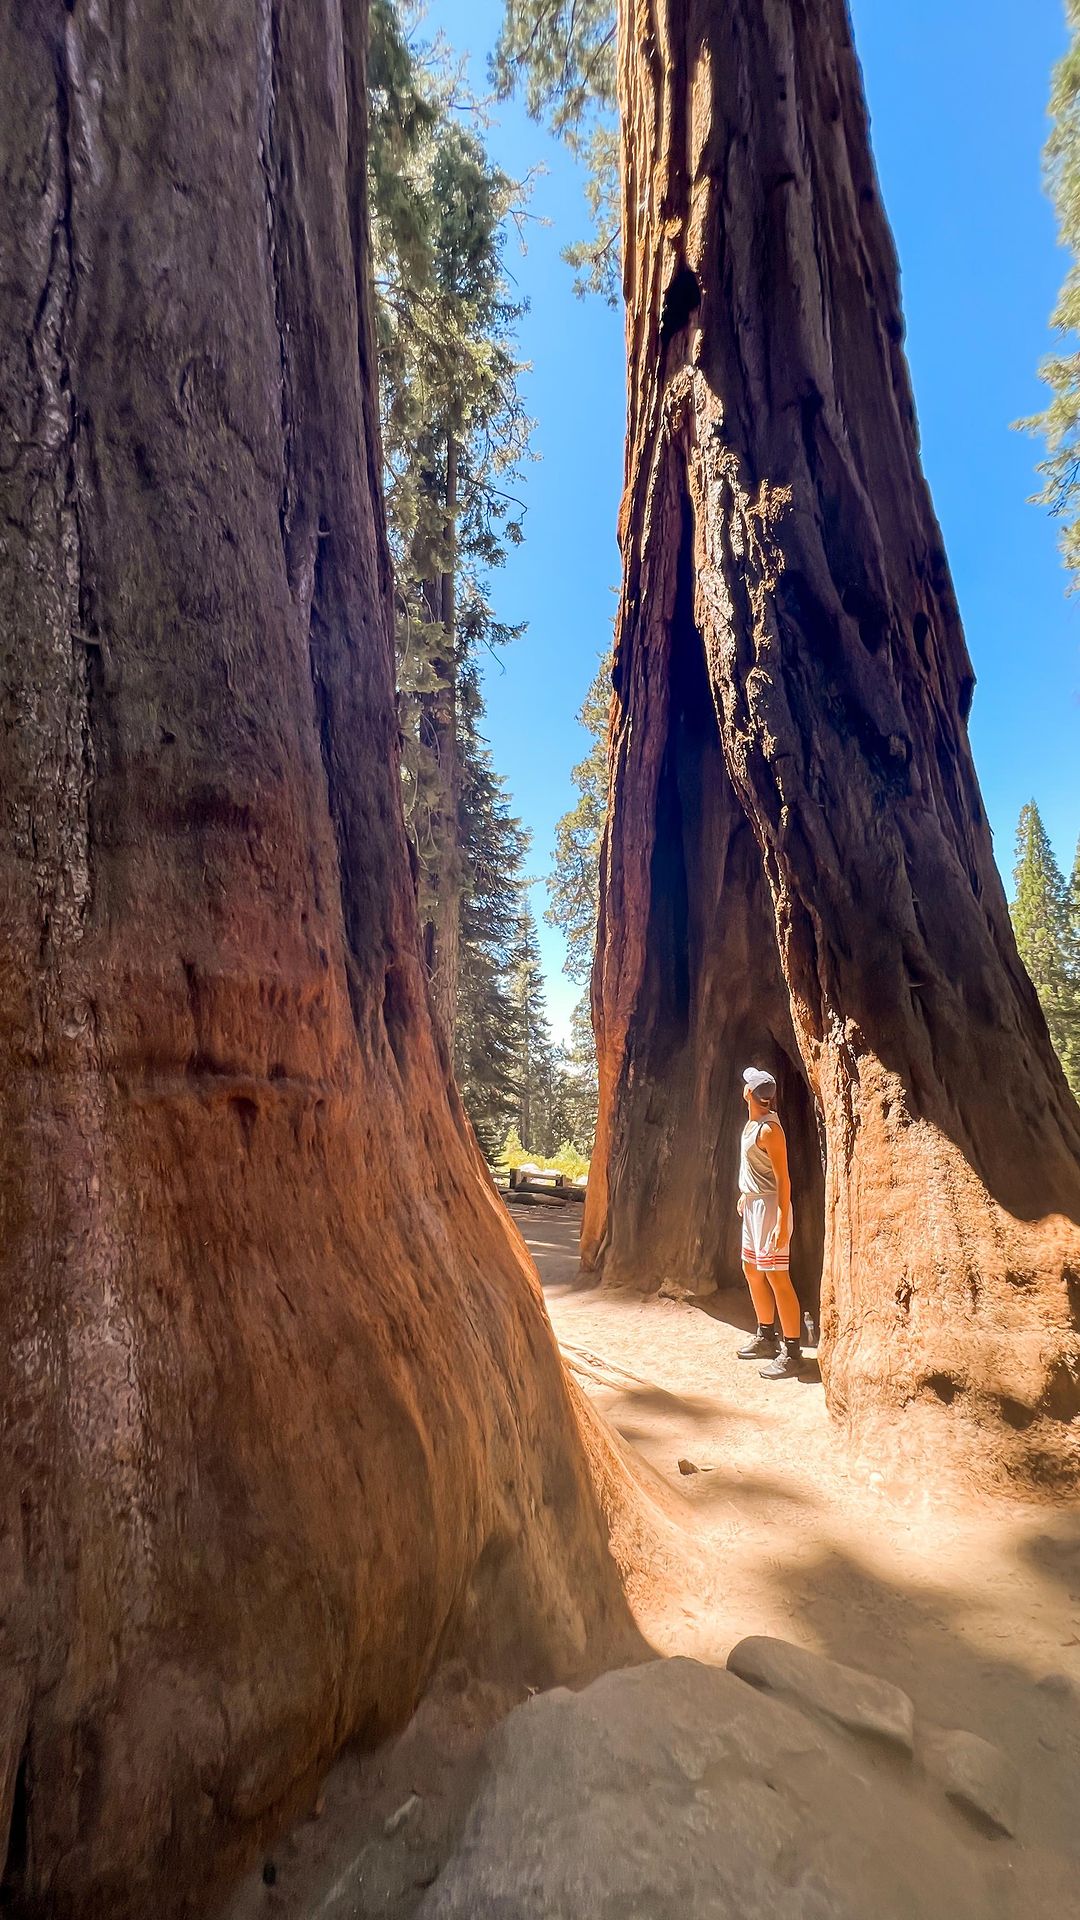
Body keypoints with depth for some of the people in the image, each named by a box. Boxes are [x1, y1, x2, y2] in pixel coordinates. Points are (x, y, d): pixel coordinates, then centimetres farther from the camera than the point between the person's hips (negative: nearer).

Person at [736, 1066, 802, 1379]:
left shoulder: (769, 1129, -20)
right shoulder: (751, 1122, 7)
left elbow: (783, 1178, -21)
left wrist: (782, 1222, -23)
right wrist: (745, 1194, 25)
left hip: (770, 1206, -10)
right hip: (753, 1204, 10)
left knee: (776, 1277, -6)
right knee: (752, 1270, 17)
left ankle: (792, 1353, 2)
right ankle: (766, 1338, 31)